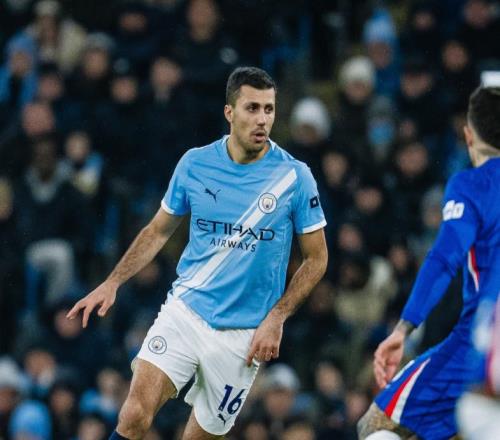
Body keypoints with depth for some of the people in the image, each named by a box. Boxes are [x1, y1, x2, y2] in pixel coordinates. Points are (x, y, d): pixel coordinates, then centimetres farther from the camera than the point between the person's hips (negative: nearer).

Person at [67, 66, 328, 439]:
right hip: (185, 309, 1)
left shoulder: (294, 176, -7)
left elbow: (316, 258, 1)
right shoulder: (195, 164, 0)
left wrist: (276, 318, -9)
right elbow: (159, 230, 15)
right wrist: (113, 283, 4)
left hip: (243, 334, -1)